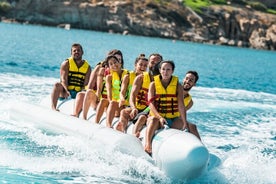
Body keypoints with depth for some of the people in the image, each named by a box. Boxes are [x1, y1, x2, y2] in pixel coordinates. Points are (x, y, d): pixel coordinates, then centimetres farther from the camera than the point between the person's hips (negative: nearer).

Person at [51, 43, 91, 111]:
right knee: (57, 85, -31)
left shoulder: (87, 67, 10)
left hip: (78, 92, 1)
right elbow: (63, 79, -9)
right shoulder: (66, 63, 4)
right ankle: (53, 107, -42)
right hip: (65, 91, -1)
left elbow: (86, 84, 1)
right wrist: (66, 91, -27)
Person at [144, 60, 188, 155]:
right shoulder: (153, 84, 4)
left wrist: (184, 122, -23)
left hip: (173, 118, 1)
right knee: (153, 120, -37)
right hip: (156, 116, -1)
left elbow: (181, 105, -8)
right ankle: (147, 145, -53)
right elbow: (151, 103, -7)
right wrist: (159, 117, -26)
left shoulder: (177, 86, 5)